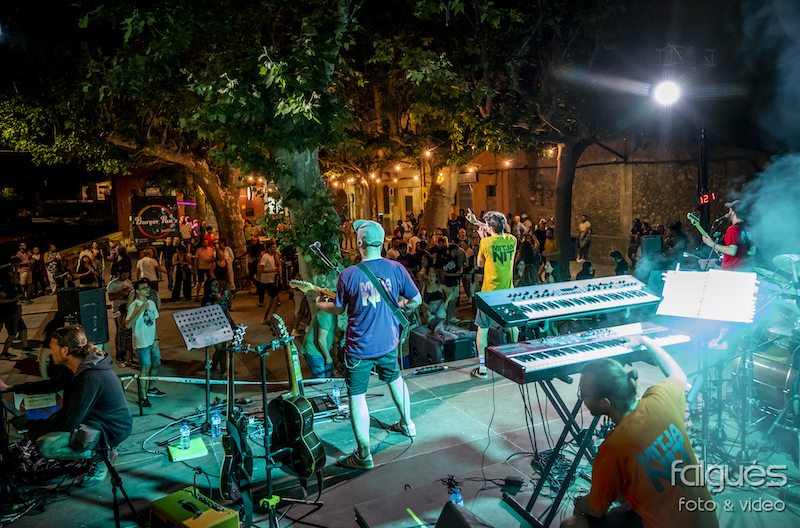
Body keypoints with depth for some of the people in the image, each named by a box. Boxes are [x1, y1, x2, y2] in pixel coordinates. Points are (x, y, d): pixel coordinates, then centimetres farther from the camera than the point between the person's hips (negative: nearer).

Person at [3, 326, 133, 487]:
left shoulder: (90, 378, -29)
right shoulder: (79, 368, 2)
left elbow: (69, 422, -26)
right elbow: (53, 384, 21)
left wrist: (30, 424, -12)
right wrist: (9, 388, 19)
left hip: (110, 430, -10)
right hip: (93, 418, 10)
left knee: (47, 446, -23)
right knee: (36, 432, 7)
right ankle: (95, 449, 11)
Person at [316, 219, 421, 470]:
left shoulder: (348, 275, -16)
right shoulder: (396, 268, -9)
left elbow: (338, 309, -2)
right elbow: (416, 300, -2)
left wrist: (319, 304, 19)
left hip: (359, 347, -4)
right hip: (388, 341, 4)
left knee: (357, 395, 7)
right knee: (395, 378, 29)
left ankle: (363, 455, 12)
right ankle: (407, 424, 45)